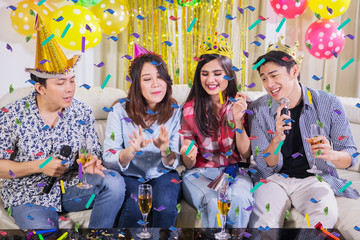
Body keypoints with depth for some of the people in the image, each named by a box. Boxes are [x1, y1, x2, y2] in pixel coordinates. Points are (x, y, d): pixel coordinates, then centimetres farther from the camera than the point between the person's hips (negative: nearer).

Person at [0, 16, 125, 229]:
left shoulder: (82, 112, -1)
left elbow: (95, 152, 6)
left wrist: (91, 162, -19)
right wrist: (39, 166, -20)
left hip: (71, 187, 4)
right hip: (29, 196, -3)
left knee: (114, 181, -22)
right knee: (44, 230, -33)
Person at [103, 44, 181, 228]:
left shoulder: (175, 112, -4)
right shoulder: (120, 111, -7)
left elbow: (173, 163, -3)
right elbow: (109, 160, -11)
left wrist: (165, 150, -28)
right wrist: (132, 150, -32)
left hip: (163, 175, 1)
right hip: (130, 176, -1)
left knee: (165, 204, -29)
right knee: (135, 206, -31)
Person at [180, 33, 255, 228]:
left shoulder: (241, 104, 0)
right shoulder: (190, 109, -1)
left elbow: (246, 154, -4)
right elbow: (189, 165, 3)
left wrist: (238, 120, -19)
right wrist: (189, 156, -22)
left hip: (233, 170, 1)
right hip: (200, 173, 0)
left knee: (240, 198, -32)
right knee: (214, 203, -31)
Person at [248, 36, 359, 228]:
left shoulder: (329, 103, -6)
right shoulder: (258, 109, -4)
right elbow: (265, 166, -5)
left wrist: (331, 155, -27)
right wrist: (277, 139, -27)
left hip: (313, 178, 1)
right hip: (274, 178, 0)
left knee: (326, 214, -30)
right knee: (263, 220, -29)